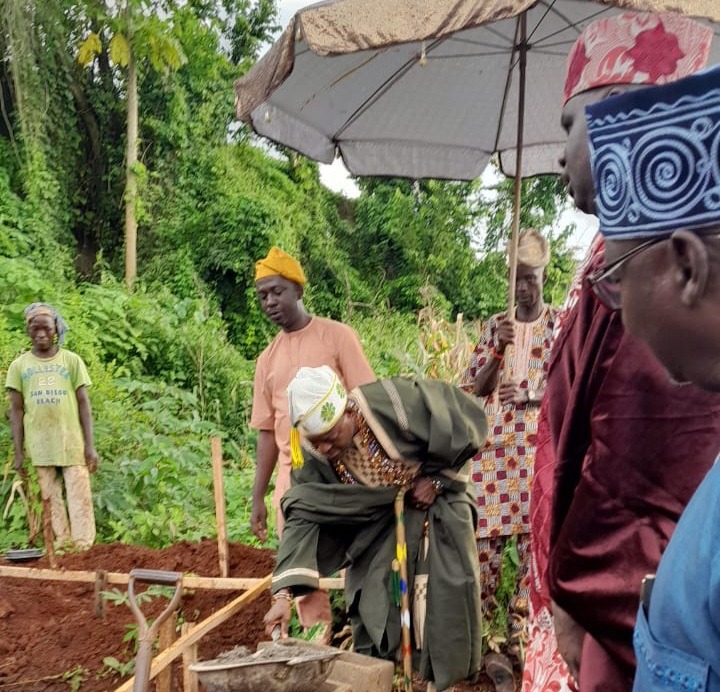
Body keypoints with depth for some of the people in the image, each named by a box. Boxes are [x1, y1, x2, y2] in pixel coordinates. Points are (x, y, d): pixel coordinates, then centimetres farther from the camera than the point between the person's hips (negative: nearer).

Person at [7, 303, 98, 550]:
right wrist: (18, 452, 2)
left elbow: (83, 404, 4)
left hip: (72, 443, -1)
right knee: (52, 502, 5)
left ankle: (84, 550, 2)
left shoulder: (72, 360, 4)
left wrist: (90, 445, -2)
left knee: (80, 499, -2)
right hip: (39, 446, 1)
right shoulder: (19, 365, 6)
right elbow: (16, 410, 7)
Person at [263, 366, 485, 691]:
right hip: (379, 521, 3)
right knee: (373, 603, 0)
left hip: (435, 505, -3)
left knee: (445, 595, -4)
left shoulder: (394, 403, -35)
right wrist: (284, 592, -29)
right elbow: (304, 514, -21)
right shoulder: (314, 453, -21)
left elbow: (465, 419, -23)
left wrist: (436, 480, -19)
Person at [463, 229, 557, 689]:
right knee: (485, 535, 0)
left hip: (540, 442, -2)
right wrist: (497, 349, -8)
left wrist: (536, 394, -16)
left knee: (535, 538, -3)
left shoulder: (561, 323, 7)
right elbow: (476, 388, 7)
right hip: (495, 440, 2)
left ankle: (519, 639, 8)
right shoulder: (494, 325, 13)